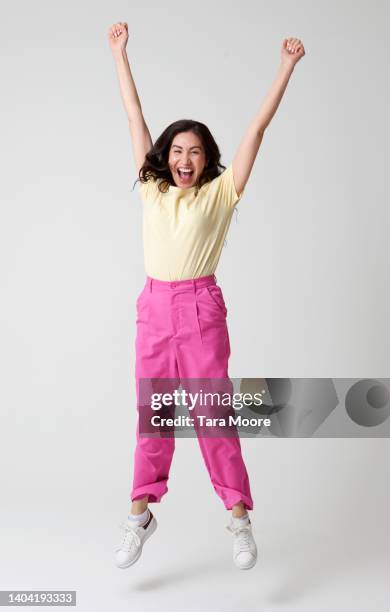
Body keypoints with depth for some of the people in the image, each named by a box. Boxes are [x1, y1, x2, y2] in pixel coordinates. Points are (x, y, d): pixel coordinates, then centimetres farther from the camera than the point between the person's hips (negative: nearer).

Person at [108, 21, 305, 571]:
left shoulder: (220, 193, 0)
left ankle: (239, 516, 12)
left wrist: (287, 67, -4)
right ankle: (141, 512, 22)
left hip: (201, 309, -3)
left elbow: (258, 127, -3)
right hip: (154, 306, 4)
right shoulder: (152, 190, 8)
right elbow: (134, 117, 12)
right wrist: (119, 51, 18)